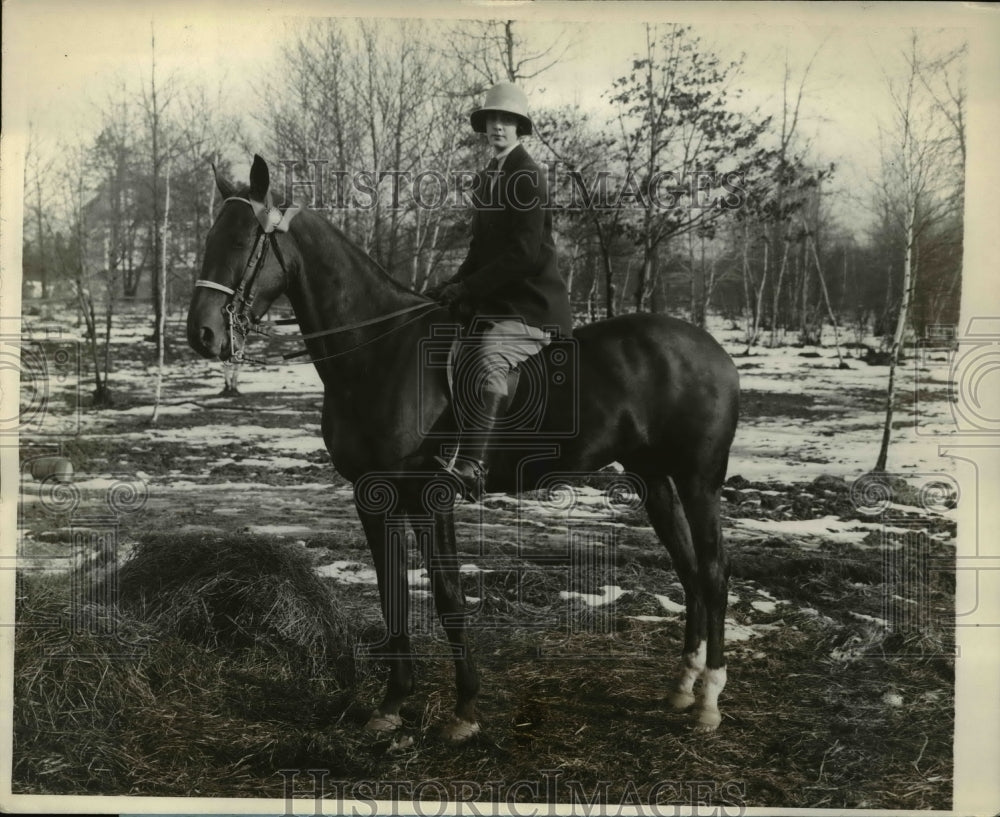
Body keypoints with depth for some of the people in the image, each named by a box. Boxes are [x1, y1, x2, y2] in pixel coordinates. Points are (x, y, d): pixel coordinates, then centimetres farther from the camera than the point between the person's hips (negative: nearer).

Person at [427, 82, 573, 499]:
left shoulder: (527, 177, -11)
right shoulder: (488, 177, 17)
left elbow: (524, 253, -19)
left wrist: (468, 287, -17)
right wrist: (454, 284, 6)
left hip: (530, 305, -10)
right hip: (494, 301, 10)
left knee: (485, 369, -34)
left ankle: (468, 467, -36)